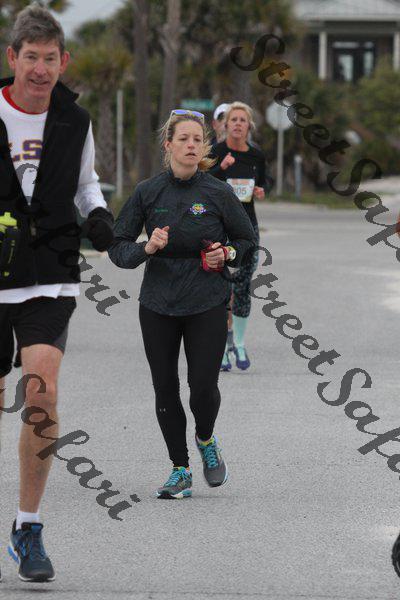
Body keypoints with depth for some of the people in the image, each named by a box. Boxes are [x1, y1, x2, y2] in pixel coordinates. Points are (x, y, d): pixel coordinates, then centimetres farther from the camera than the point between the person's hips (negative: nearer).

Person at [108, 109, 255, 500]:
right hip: (158, 305, 1)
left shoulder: (218, 193, -3)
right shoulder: (147, 193, -1)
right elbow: (117, 248, 1)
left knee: (203, 386, -7)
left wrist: (227, 254, -10)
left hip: (207, 304, -1)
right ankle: (180, 470, 17)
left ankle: (206, 441, 26)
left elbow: (247, 240, 10)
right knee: (166, 389, 2)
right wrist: (147, 248, -19)